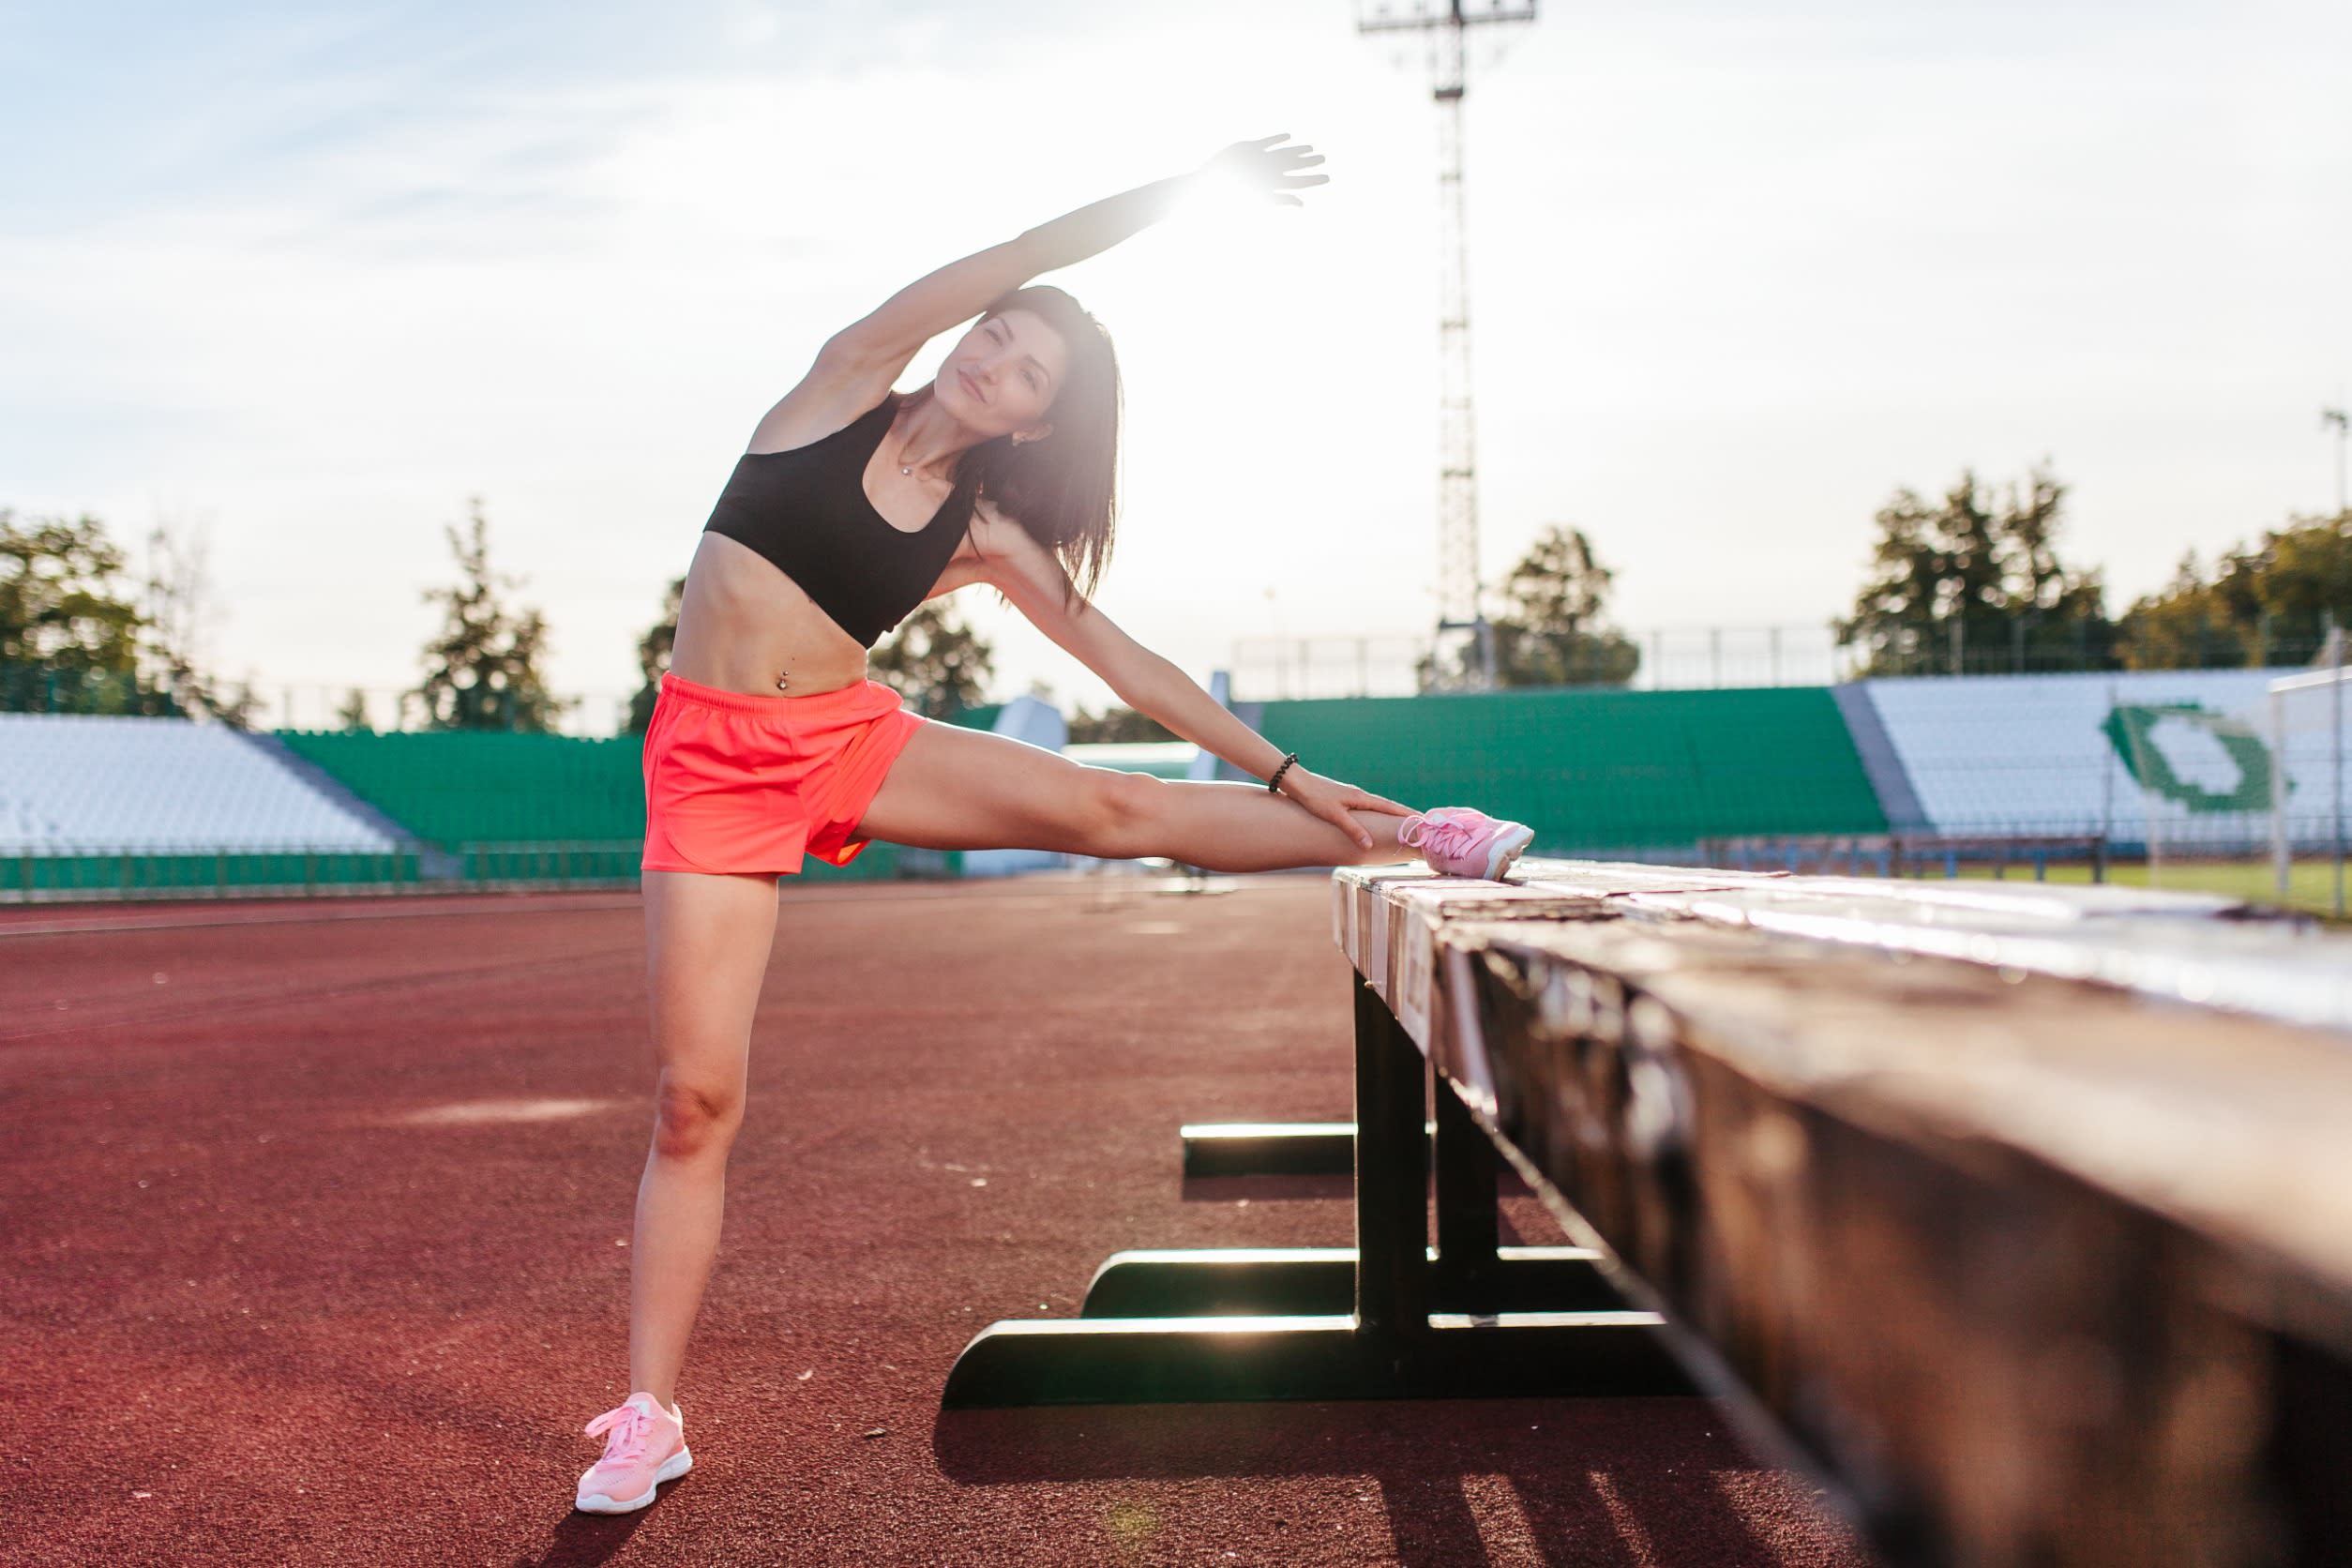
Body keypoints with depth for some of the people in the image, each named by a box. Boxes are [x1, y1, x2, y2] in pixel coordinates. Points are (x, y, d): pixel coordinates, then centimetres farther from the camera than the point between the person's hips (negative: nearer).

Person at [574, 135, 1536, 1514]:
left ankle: (1406, 842, 1)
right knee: (695, 1097, -8)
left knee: (1112, 810, -14)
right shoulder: (847, 386, -1)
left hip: (854, 738, 2)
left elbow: (1123, 658, 8)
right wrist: (1190, 185, -5)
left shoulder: (986, 534, 4)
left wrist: (1287, 773, 6)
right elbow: (1022, 256, -7)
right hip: (711, 761, -2)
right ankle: (649, 1416, 2)